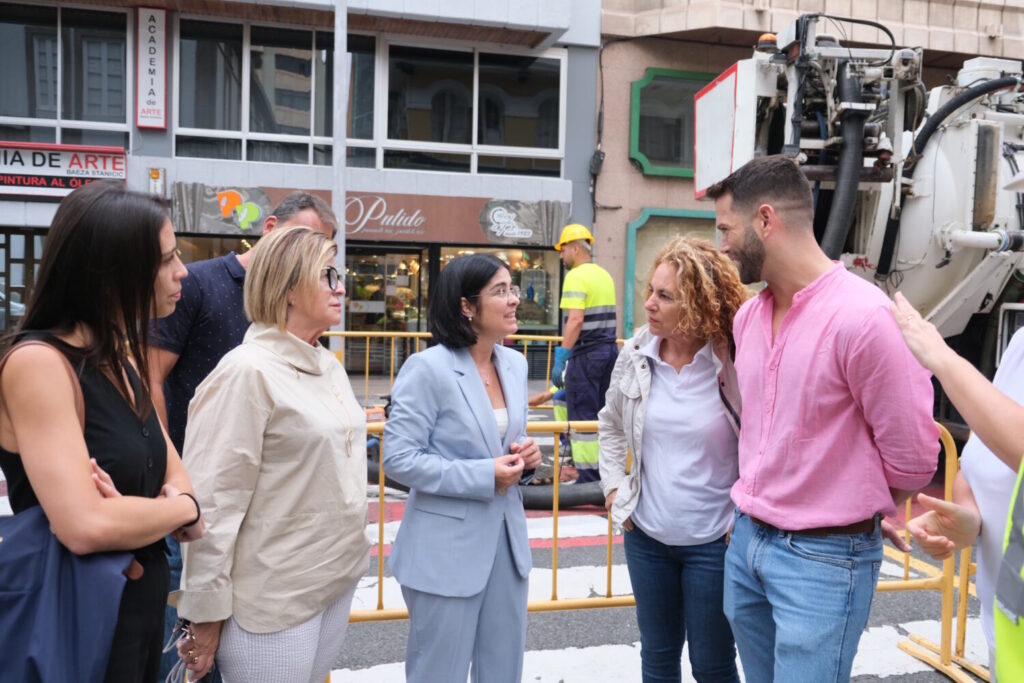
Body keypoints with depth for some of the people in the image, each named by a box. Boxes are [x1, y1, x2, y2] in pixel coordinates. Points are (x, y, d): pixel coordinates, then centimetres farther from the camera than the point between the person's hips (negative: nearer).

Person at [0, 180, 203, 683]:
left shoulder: (123, 359, 4)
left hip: (143, 604, 8)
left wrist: (144, 515, -18)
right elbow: (87, 526, -32)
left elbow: (176, 475, 4)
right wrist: (183, 509, -14)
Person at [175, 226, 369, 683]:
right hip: (274, 599, -7)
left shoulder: (330, 366, 7)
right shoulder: (248, 372, -18)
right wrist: (207, 613, -14)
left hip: (337, 580, 7)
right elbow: (212, 502, -18)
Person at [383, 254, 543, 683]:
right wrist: (482, 476, -21)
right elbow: (398, 458, -18)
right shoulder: (428, 367, -16)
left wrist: (524, 458, -6)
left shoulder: (515, 364, 4)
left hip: (506, 537, 6)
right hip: (446, 548, -6)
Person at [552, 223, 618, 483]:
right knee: (602, 416, 15)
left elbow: (576, 319, -21)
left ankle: (588, 478, 3)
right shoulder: (604, 275, 14)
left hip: (586, 354, -8)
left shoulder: (576, 276, -12)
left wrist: (561, 358, -20)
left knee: (583, 418, -1)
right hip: (609, 349, 8)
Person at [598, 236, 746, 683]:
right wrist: (615, 485, 4)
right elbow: (610, 423, 12)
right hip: (645, 535, 4)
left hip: (714, 541, -4)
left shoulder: (737, 361, -18)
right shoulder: (635, 354, -5)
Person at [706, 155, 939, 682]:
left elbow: (911, 460, -14)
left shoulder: (865, 316, -21)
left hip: (824, 558, -7)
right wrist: (756, 511, 12)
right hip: (746, 539, 7)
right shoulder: (747, 316, 3)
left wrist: (843, 515, 1)